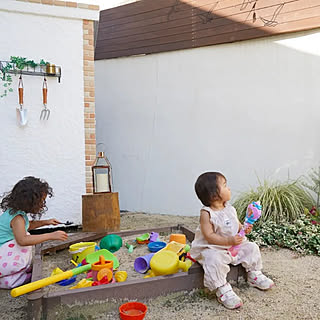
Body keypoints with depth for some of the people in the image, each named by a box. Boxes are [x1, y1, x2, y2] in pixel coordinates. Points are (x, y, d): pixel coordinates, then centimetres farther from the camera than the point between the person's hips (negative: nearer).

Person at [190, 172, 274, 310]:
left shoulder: (230, 209, 1)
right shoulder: (206, 213, -21)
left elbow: (237, 225, 15)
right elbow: (209, 236, -25)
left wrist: (244, 229, -8)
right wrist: (229, 241, -33)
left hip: (235, 246, 7)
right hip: (212, 249, -7)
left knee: (251, 247, 5)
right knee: (215, 259, -35)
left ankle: (254, 275, 23)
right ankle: (222, 290, -20)